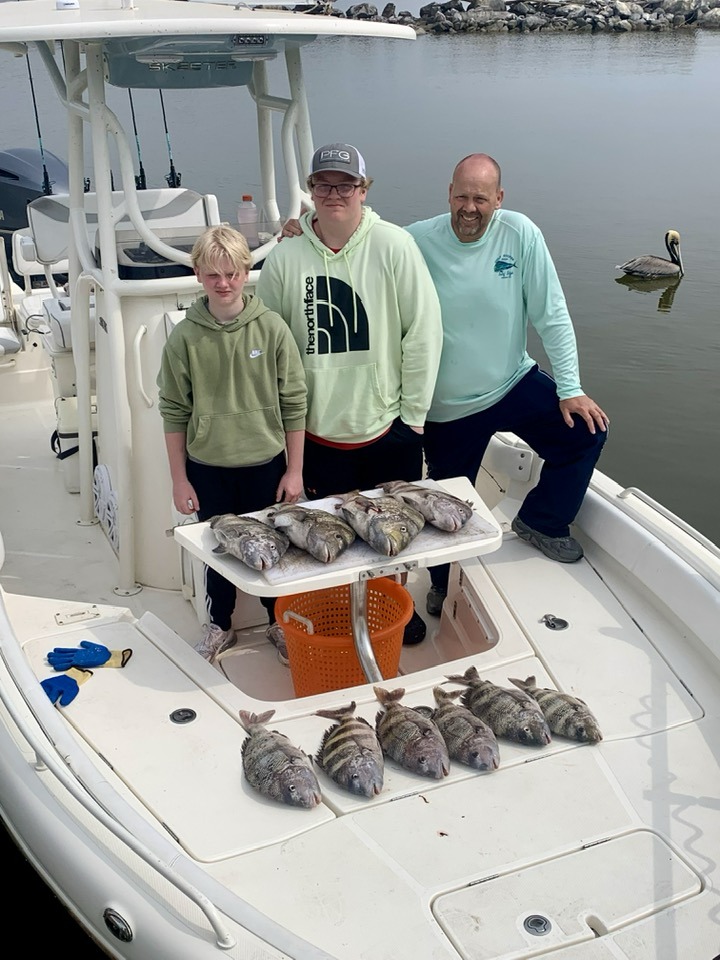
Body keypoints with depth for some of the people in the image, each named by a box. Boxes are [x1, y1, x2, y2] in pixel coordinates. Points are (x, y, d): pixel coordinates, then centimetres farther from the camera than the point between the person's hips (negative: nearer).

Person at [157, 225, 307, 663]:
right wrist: (180, 479, 0)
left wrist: (295, 469, -2)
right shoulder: (185, 337, -7)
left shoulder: (272, 327, -9)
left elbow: (294, 403, -3)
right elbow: (174, 412, -1)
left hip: (265, 462, 0)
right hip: (207, 467, 1)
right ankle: (219, 626, 36)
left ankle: (280, 623, 35)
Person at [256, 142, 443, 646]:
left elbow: (424, 331, -5)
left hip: (388, 427, -1)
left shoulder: (394, 245, -7)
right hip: (319, 432, 1)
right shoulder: (286, 256, -3)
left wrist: (414, 411, -5)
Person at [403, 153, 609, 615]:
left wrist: (571, 389, -10)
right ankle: (444, 585, 39)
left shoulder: (520, 234, -12)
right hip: (448, 404, -2)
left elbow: (552, 316, -9)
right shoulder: (417, 242, -15)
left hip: (515, 383, 2)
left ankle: (542, 521, 17)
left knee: (588, 430, -9)